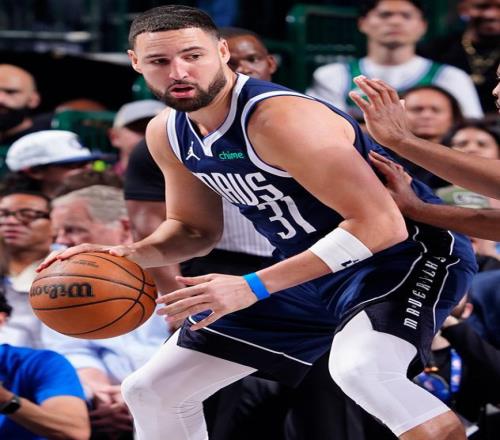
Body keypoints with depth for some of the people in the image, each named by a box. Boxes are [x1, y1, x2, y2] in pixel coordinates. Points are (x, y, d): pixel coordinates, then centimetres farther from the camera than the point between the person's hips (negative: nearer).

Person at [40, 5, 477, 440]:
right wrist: (132, 255, -8)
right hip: (311, 268, 9)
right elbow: (195, 229, 15)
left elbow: (379, 225, -33)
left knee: (359, 371, -41)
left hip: (407, 253, -8)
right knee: (150, 391, 9)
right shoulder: (167, 134, -2)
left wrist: (253, 287, -34)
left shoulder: (278, 118, -29)